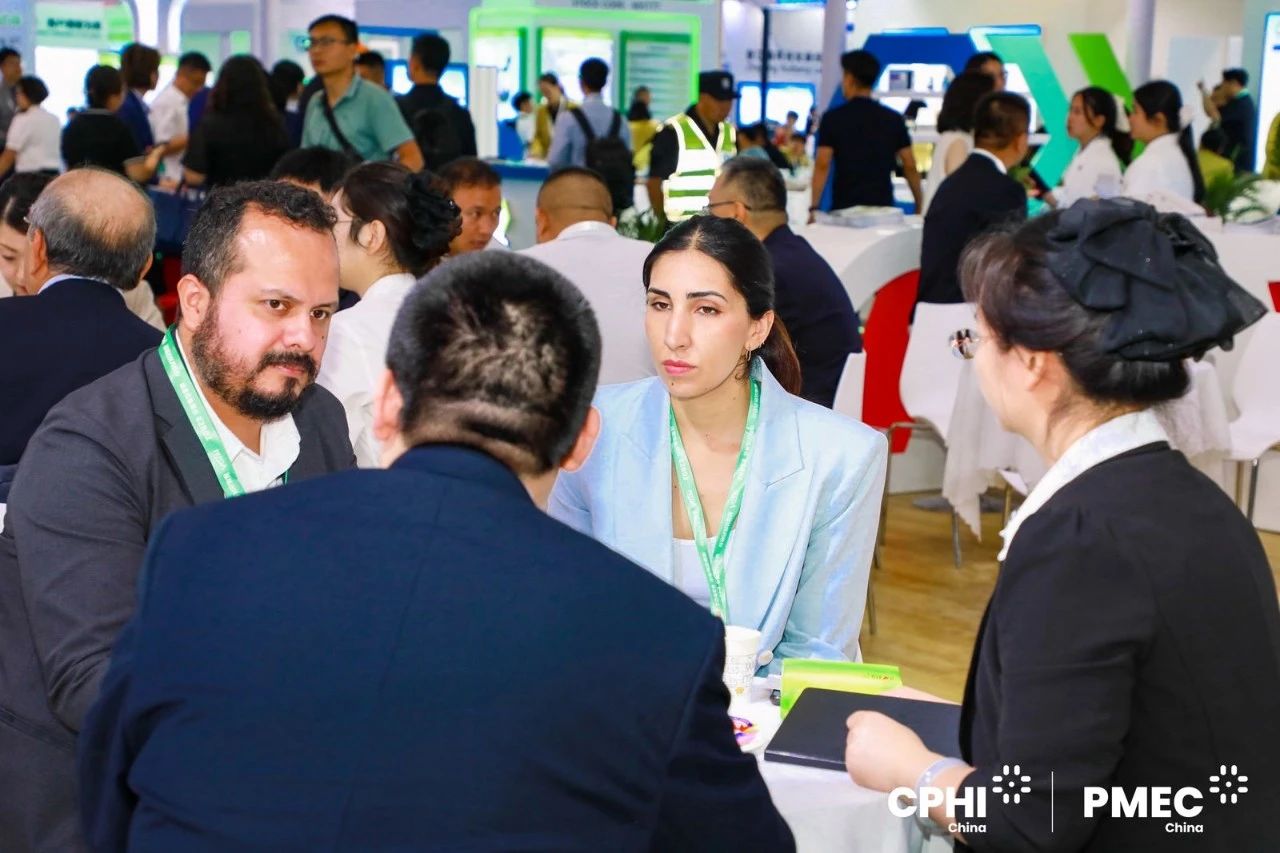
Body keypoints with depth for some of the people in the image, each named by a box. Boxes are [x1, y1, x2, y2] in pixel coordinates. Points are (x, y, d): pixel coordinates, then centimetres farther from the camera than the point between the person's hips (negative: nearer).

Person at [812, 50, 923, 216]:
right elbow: (910, 166, 4)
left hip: (844, 208, -2)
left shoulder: (833, 118, -2)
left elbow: (822, 166, -9)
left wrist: (814, 207, -8)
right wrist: (920, 205, 13)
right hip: (883, 207, 2)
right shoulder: (894, 119, 6)